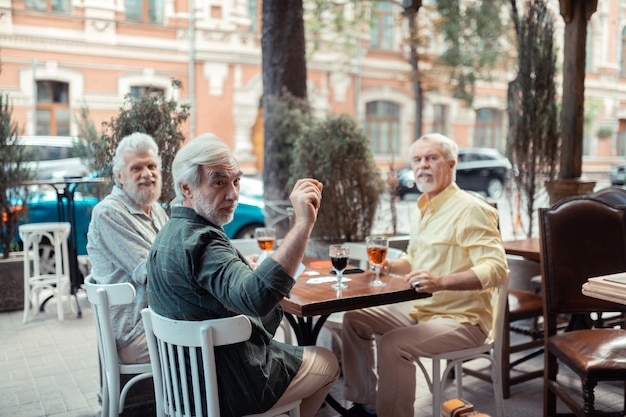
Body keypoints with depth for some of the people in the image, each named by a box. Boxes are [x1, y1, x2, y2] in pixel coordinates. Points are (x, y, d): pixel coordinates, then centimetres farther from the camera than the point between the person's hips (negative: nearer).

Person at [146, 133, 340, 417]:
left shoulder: (171, 233, 4)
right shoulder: (200, 241, -29)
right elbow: (255, 298, -47)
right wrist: (303, 224, -48)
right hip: (227, 387, -9)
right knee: (328, 363, 15)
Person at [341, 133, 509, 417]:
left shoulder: (470, 209, -17)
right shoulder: (421, 210, 11)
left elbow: (496, 269, -26)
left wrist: (441, 281, -37)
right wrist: (390, 266, 4)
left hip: (462, 319, -9)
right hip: (418, 309, 9)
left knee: (393, 344, -30)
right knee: (354, 319, 6)